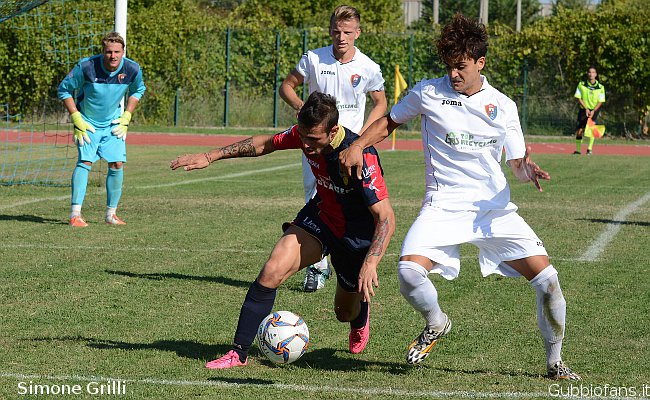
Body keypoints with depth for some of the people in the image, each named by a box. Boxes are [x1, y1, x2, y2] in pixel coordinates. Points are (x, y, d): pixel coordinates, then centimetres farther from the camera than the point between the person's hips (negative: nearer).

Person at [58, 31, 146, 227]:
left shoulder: (132, 69, -14)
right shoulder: (86, 66, -23)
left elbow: (138, 90, 10)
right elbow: (64, 90, -8)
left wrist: (126, 116, 2)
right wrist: (76, 119, -13)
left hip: (113, 123, 3)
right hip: (87, 122, -3)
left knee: (117, 164, -4)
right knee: (85, 161, -17)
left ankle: (111, 214, 10)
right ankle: (75, 214, -18)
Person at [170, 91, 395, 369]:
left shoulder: (360, 158, -36)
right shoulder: (304, 134, -18)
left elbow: (386, 217, -38)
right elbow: (267, 143, 3)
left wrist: (370, 264, -52)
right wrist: (211, 156, -1)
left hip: (358, 236, -4)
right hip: (321, 216, 4)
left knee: (346, 312, 14)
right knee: (272, 271, -20)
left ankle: (361, 317, 56)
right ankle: (239, 353, -12)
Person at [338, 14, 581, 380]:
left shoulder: (503, 106, 5)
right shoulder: (429, 92, 1)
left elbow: (517, 164, 8)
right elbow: (389, 122, 14)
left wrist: (527, 170, -16)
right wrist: (357, 147, -4)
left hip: (494, 208, 1)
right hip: (443, 206, -1)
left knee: (547, 278, -10)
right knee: (409, 270, -27)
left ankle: (555, 361, 13)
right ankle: (437, 323, 8)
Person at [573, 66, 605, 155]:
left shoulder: (600, 87, -3)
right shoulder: (581, 84, -2)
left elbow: (601, 101, -2)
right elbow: (579, 98, -2)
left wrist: (593, 111, -14)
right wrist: (586, 109, -12)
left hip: (594, 110, -1)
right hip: (583, 109, 1)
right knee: (579, 130, -1)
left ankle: (589, 149, -7)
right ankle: (578, 150, 12)